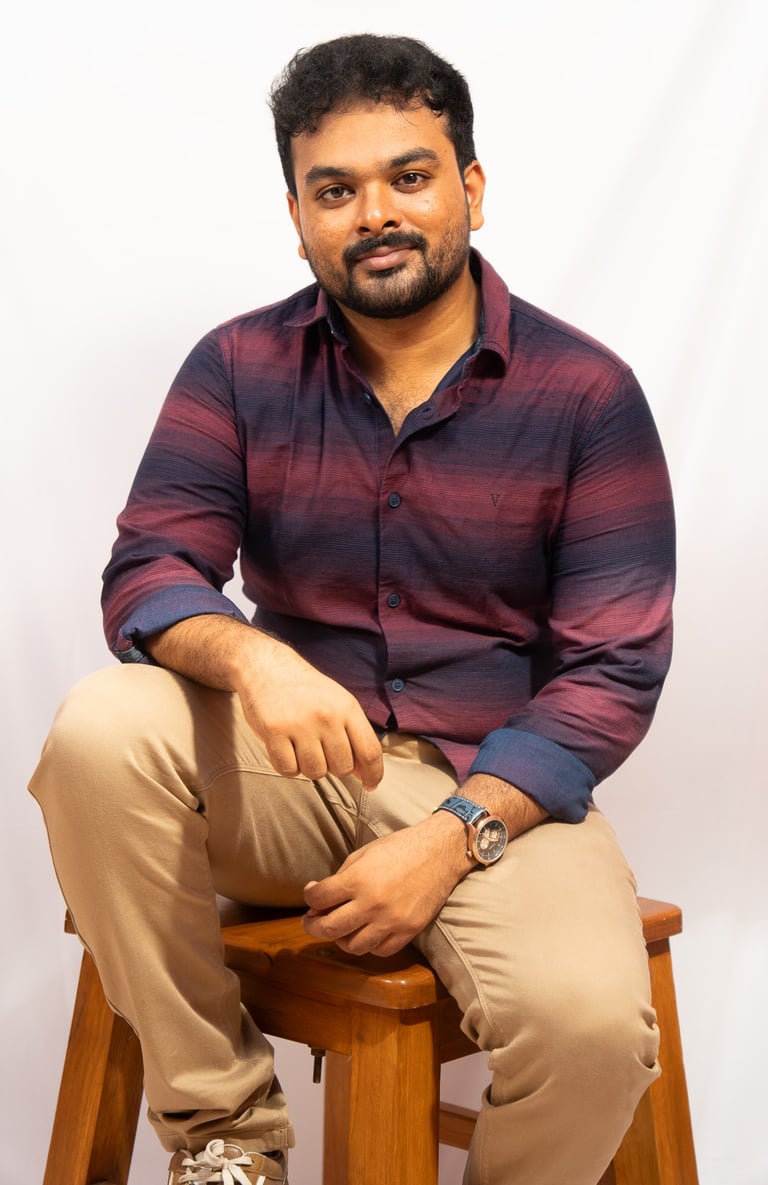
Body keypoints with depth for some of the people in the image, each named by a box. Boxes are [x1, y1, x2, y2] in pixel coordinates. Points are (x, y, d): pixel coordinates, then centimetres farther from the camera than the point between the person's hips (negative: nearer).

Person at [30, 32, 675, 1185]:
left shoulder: (587, 394, -5)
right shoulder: (238, 368, 2)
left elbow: (615, 667, -6)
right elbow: (146, 573, -5)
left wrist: (452, 839, -19)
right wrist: (250, 658, -29)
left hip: (498, 787, -2)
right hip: (292, 765, 2)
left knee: (589, 1021, -32)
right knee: (100, 731, -28)